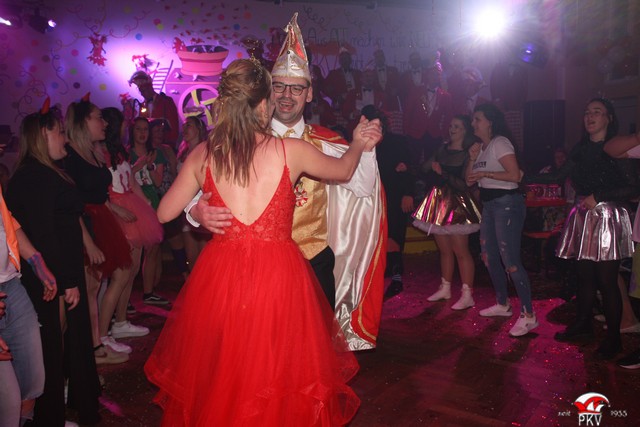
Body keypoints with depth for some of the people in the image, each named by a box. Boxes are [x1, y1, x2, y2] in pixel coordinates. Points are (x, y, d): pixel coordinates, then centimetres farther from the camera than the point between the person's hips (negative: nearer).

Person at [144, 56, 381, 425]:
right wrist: (358, 144, 35)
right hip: (279, 276, -2)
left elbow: (164, 212, 10)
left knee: (217, 379, 21)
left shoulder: (202, 155, -1)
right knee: (276, 372, 16)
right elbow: (343, 170, 14)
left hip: (219, 276, 2)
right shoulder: (292, 150, -5)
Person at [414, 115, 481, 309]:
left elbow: (464, 183, -16)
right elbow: (426, 167, 19)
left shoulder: (468, 154, -8)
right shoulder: (443, 149, 10)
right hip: (439, 201, 7)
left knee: (460, 251, -6)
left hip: (457, 204, -6)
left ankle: (467, 295, 0)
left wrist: (442, 172, -17)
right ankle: (445, 288, 26)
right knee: (444, 249, 15)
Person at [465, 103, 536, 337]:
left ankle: (528, 315, -3)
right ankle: (503, 304, 29)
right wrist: (472, 158, -2)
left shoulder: (500, 143, -12)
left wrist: (484, 173, -18)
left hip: (507, 203, -10)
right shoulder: (482, 146, 15)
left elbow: (515, 175, -22)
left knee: (510, 260, -11)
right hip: (489, 204, 10)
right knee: (489, 257, 14)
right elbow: (469, 179, 12)